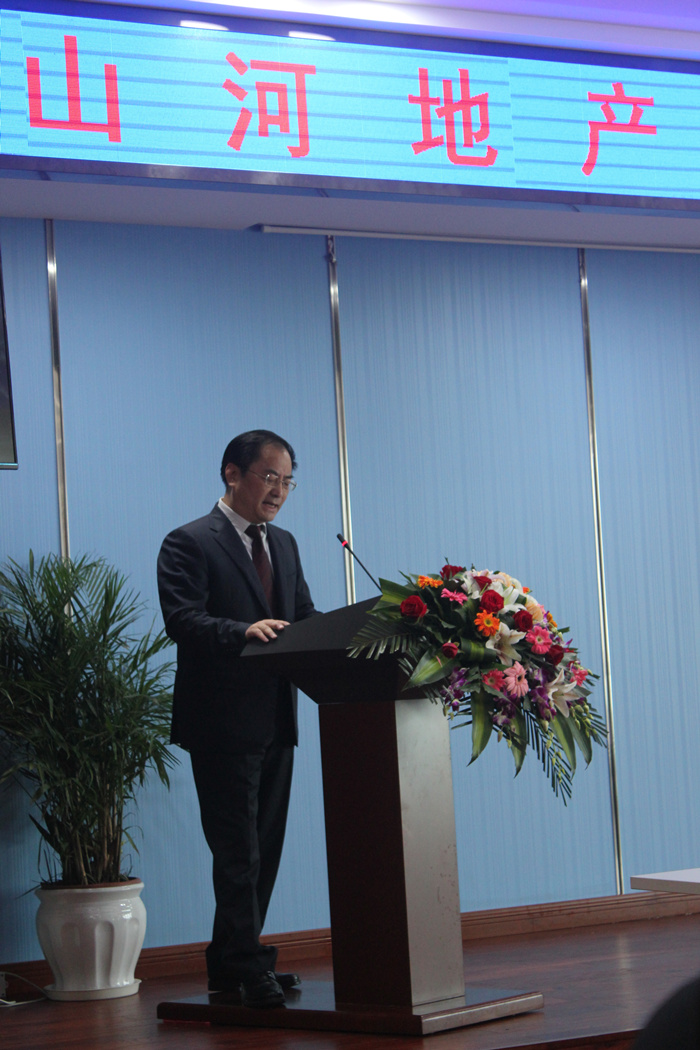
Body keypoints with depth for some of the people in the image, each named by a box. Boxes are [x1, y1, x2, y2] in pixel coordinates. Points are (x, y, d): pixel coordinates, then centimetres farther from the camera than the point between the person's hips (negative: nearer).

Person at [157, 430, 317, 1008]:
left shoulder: (284, 545, 18)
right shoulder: (190, 543, -7)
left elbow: (305, 616, 16)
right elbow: (182, 619, -18)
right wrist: (244, 630, -34)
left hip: (276, 719, 8)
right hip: (222, 721, -8)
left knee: (264, 846, 11)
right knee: (237, 848, -7)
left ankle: (231, 962, 20)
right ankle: (248, 967, -3)